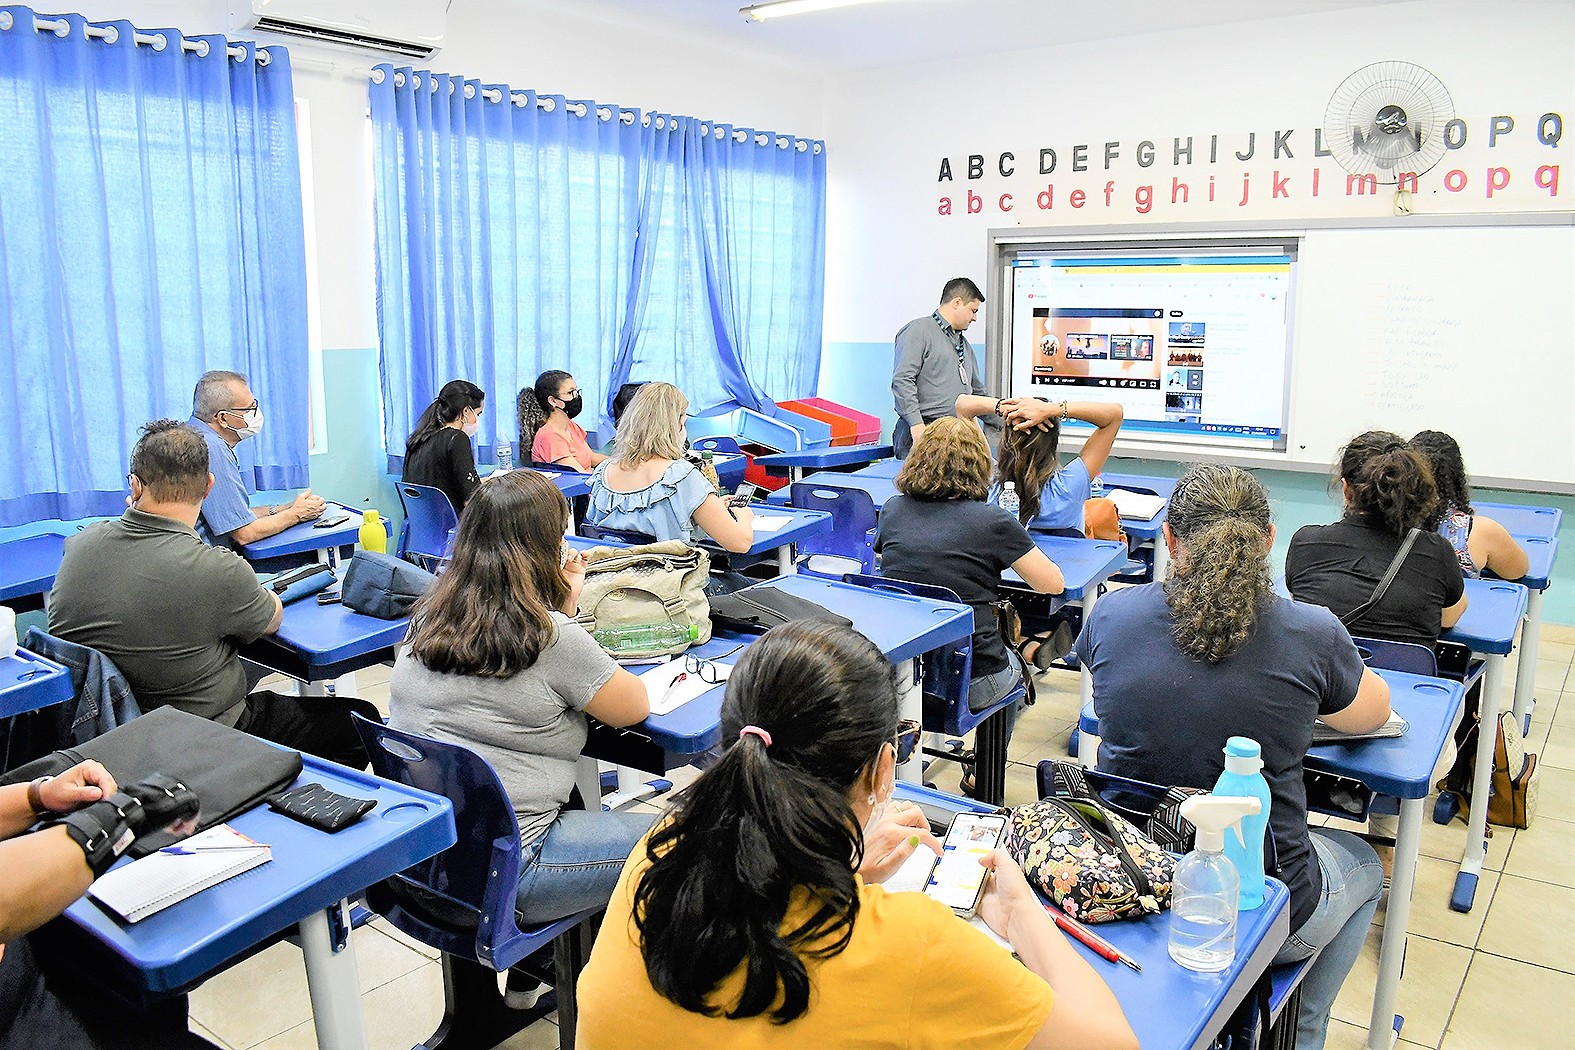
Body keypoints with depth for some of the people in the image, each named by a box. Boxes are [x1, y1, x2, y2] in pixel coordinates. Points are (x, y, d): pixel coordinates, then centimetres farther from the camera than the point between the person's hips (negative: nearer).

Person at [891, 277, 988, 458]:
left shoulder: (964, 345, 28)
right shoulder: (918, 331, 0)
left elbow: (977, 392, 34)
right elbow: (902, 380, -12)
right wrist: (916, 425, -20)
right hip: (923, 431, -7)